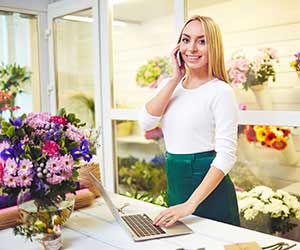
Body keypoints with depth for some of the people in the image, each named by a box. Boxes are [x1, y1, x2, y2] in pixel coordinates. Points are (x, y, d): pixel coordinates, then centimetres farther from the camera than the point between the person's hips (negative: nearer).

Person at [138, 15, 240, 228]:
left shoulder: (221, 91, -13)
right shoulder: (170, 86, 6)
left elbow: (226, 155, -18)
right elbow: (146, 122, -9)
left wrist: (191, 204, -24)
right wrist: (175, 79, -11)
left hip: (209, 188, -6)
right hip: (174, 185, 6)